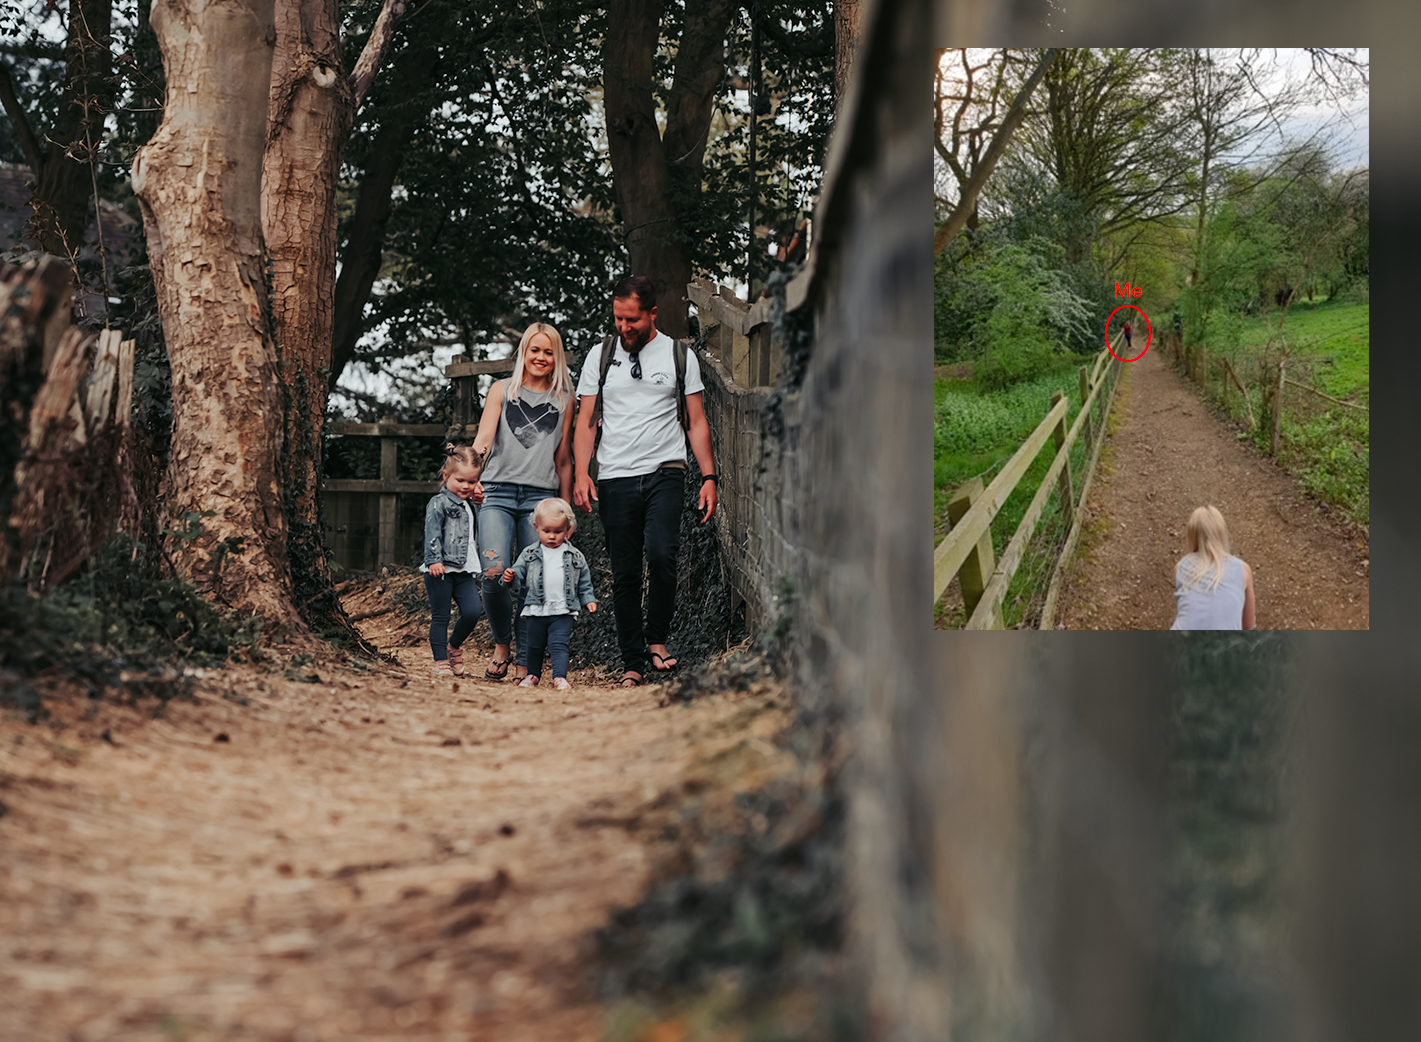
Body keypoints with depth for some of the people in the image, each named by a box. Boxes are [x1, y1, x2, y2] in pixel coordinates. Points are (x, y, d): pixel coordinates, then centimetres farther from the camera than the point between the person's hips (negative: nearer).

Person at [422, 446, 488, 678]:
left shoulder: (471, 506, 19)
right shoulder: (439, 503, -3)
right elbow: (432, 533, -13)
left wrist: (480, 568, 27)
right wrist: (434, 560, -23)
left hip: (465, 571, 6)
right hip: (441, 571, -6)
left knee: (473, 611, -8)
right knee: (440, 617, -2)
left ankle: (454, 646, 16)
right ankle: (441, 662, 5)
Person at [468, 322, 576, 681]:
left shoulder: (563, 401, 15)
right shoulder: (502, 390, 11)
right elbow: (484, 436, -2)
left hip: (541, 497, 1)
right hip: (498, 492, -1)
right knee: (494, 572, -18)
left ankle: (525, 665, 5)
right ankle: (501, 644, 6)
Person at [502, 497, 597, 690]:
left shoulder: (575, 556, 5)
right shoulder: (529, 554, 4)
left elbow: (584, 581, 12)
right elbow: (520, 572, 6)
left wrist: (589, 600, 5)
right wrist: (511, 576, -15)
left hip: (563, 611, -2)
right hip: (536, 611, 2)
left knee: (558, 644, -12)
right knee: (534, 645, 12)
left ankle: (560, 678, -14)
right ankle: (532, 675, 28)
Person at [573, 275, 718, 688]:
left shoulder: (679, 356, 8)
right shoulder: (600, 356, 10)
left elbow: (696, 422, 9)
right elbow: (586, 421, 9)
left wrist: (709, 476, 0)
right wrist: (582, 473, -6)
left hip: (665, 472, -1)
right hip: (615, 479, 2)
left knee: (661, 554, -22)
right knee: (624, 574, 1)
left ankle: (657, 639, -2)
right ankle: (632, 663, 11)